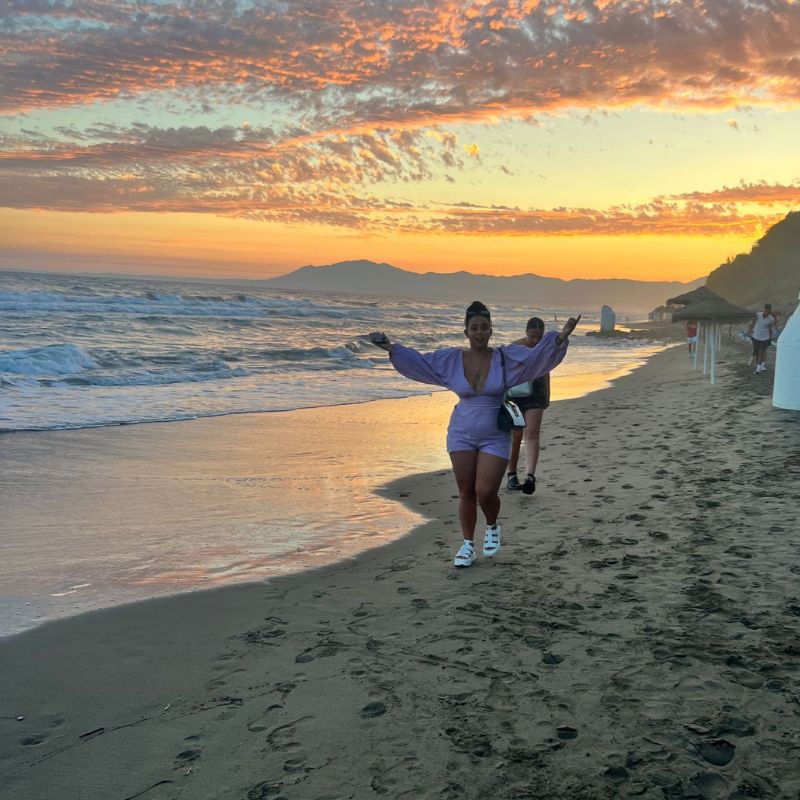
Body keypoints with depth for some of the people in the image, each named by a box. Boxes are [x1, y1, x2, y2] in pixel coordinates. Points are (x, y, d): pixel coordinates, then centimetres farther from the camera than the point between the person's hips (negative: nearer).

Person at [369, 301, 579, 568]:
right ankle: (468, 545, 21)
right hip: (461, 435, 2)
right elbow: (418, 361, 7)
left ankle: (492, 527, 25)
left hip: (495, 437, -2)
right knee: (466, 492, 6)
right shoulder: (451, 359, 0)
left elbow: (537, 354, -13)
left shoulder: (506, 357, -5)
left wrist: (562, 336, -27)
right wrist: (390, 348, 2)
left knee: (486, 492, -8)